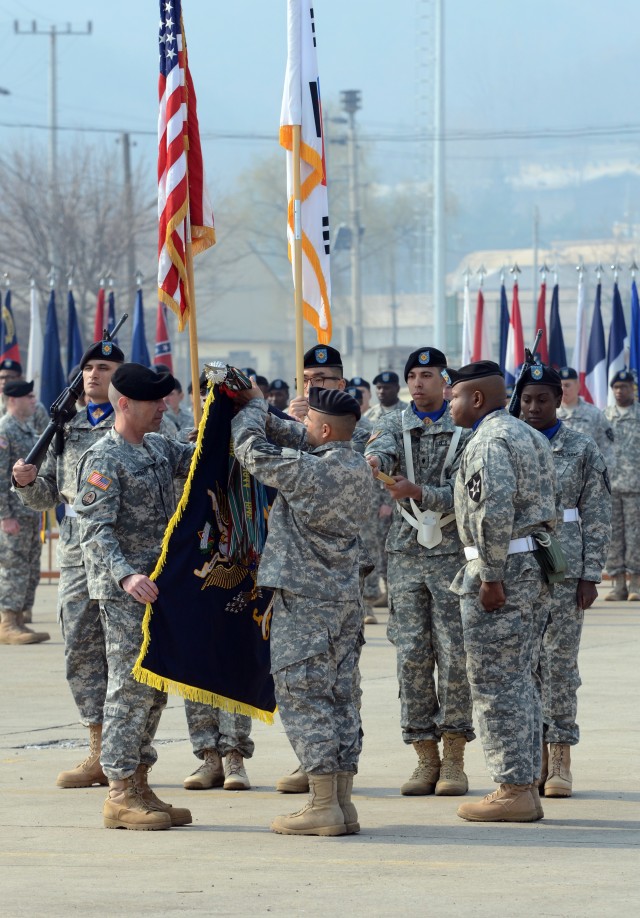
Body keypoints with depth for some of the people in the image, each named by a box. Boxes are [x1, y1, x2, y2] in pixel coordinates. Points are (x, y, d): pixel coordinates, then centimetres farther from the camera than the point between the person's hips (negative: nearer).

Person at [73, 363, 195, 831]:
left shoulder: (159, 447, 12)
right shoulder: (104, 459, -13)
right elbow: (96, 530, -20)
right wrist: (126, 575, -34)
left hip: (157, 587, 9)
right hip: (124, 593, -9)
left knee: (155, 687, 11)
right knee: (131, 687, -8)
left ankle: (139, 784, 17)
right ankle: (120, 795, -5)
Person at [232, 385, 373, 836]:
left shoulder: (306, 470, -18)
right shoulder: (359, 469, 6)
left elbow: (252, 451, -5)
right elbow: (300, 441, 19)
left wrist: (253, 407, 12)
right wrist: (262, 413, 14)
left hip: (305, 600, -8)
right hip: (346, 598, 8)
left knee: (303, 698, -3)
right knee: (340, 697, 10)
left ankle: (323, 806, -5)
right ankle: (343, 803, 11)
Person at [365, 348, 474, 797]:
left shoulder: (464, 430, 0)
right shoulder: (395, 422, 8)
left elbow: (460, 494, -10)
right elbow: (383, 447, -15)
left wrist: (417, 492, -27)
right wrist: (374, 459, -40)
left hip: (453, 553, -2)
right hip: (407, 553, 2)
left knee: (455, 655, -4)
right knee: (412, 656, 0)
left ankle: (454, 759, 2)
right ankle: (426, 758, 6)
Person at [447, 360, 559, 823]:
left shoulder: (489, 443, -14)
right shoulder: (531, 436, 17)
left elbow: (494, 512, -25)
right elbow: (553, 507, 20)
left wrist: (491, 577, -22)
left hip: (502, 570, -10)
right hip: (536, 569, 10)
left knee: (496, 683, -6)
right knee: (521, 680, 15)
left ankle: (513, 790, -6)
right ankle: (527, 785, 19)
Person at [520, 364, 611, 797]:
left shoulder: (582, 449, 1)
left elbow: (597, 517, 0)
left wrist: (591, 576, -6)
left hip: (564, 567, -3)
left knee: (560, 661, -2)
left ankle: (561, 761, 3)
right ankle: (537, 759, 9)